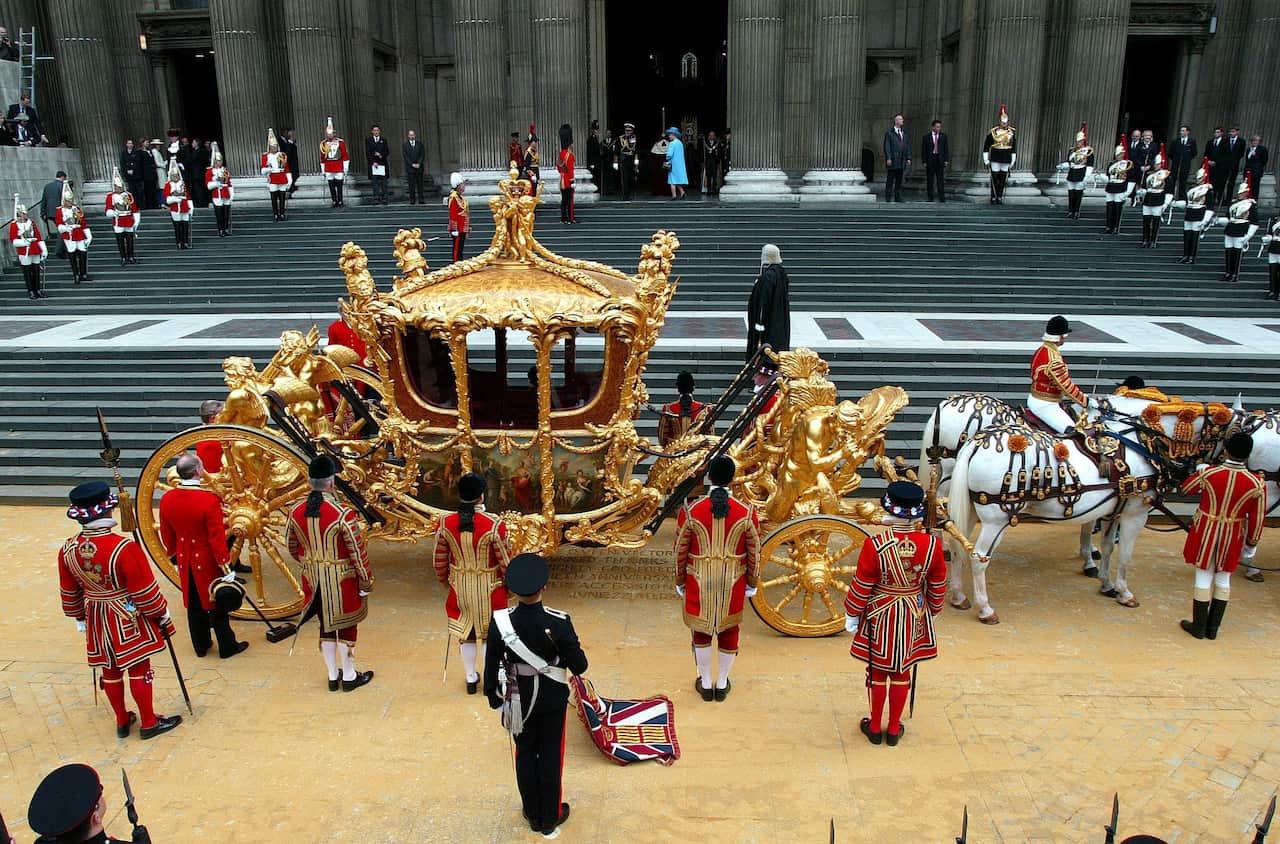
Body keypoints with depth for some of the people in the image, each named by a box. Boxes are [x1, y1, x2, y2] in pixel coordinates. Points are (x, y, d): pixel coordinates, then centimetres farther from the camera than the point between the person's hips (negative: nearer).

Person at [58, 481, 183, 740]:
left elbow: (69, 592, 6)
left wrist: (80, 619, 21)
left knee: (110, 670, 19)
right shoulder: (125, 548, -26)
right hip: (128, 619, -6)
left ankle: (122, 721, 33)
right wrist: (162, 616, -4)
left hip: (97, 619, 6)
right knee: (138, 669, 8)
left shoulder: (68, 550, -7)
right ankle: (149, 723, 20)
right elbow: (145, 591, -18)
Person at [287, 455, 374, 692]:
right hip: (341, 581, -5)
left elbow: (293, 548, 9)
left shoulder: (296, 512, -5)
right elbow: (358, 553, -18)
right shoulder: (343, 514, -23)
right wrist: (366, 582, -6)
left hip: (314, 580, 5)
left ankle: (332, 676, 31)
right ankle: (349, 677, 23)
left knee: (326, 625, 19)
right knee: (346, 626, 11)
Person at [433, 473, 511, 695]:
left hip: (460, 589, 3)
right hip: (489, 591, -2)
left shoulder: (446, 523, -14)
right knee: (490, 633, 17)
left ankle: (471, 678, 35)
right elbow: (506, 562, -13)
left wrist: (444, 579, 19)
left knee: (466, 633, 20)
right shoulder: (495, 525, -24)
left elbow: (439, 560, -1)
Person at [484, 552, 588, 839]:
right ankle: (551, 817, 32)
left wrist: (493, 695, 9)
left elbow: (491, 664, -8)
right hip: (552, 699, -1)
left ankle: (533, 815, 36)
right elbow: (579, 666, -17)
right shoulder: (559, 622, -26)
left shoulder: (500, 622, -21)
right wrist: (570, 645, 3)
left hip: (519, 700, 2)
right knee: (551, 755, 16)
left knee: (525, 754, 20)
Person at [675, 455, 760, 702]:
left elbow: (680, 552, -5)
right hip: (733, 583, 1)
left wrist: (680, 582, 10)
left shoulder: (690, 511, -15)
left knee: (701, 630, 18)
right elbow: (754, 554, -4)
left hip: (699, 582, 0)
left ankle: (705, 683, 31)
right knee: (729, 631, 19)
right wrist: (752, 584, 11)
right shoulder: (747, 513, -14)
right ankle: (722, 684, 32)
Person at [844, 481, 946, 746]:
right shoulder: (932, 544, -15)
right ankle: (894, 729, 30)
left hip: (880, 616, -2)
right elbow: (938, 586, -1)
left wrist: (852, 614, 2)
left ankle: (875, 727, 30)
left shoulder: (875, 545, -23)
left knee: (878, 671, 16)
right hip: (914, 616, 2)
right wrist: (933, 610, 17)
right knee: (902, 672, 17)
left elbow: (861, 586, -13)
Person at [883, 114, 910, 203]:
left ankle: (898, 198, 9)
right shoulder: (889, 132, -1)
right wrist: (888, 158, -14)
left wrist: (908, 158, 8)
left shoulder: (904, 132, 17)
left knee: (899, 180, 6)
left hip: (902, 161, 6)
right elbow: (886, 146, -6)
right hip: (892, 160, -6)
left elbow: (908, 146, 17)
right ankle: (888, 198, 1)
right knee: (890, 180, -2)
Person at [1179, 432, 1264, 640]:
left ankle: (1199, 627, 19)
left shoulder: (1207, 473, -17)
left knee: (1204, 577, 9)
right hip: (1232, 538, 1)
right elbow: (1257, 519, -5)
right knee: (1223, 578, 15)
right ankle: (1213, 628, 24)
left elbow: (1186, 489, 3)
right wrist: (1252, 543, 9)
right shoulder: (1257, 484, -13)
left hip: (1205, 532, -1)